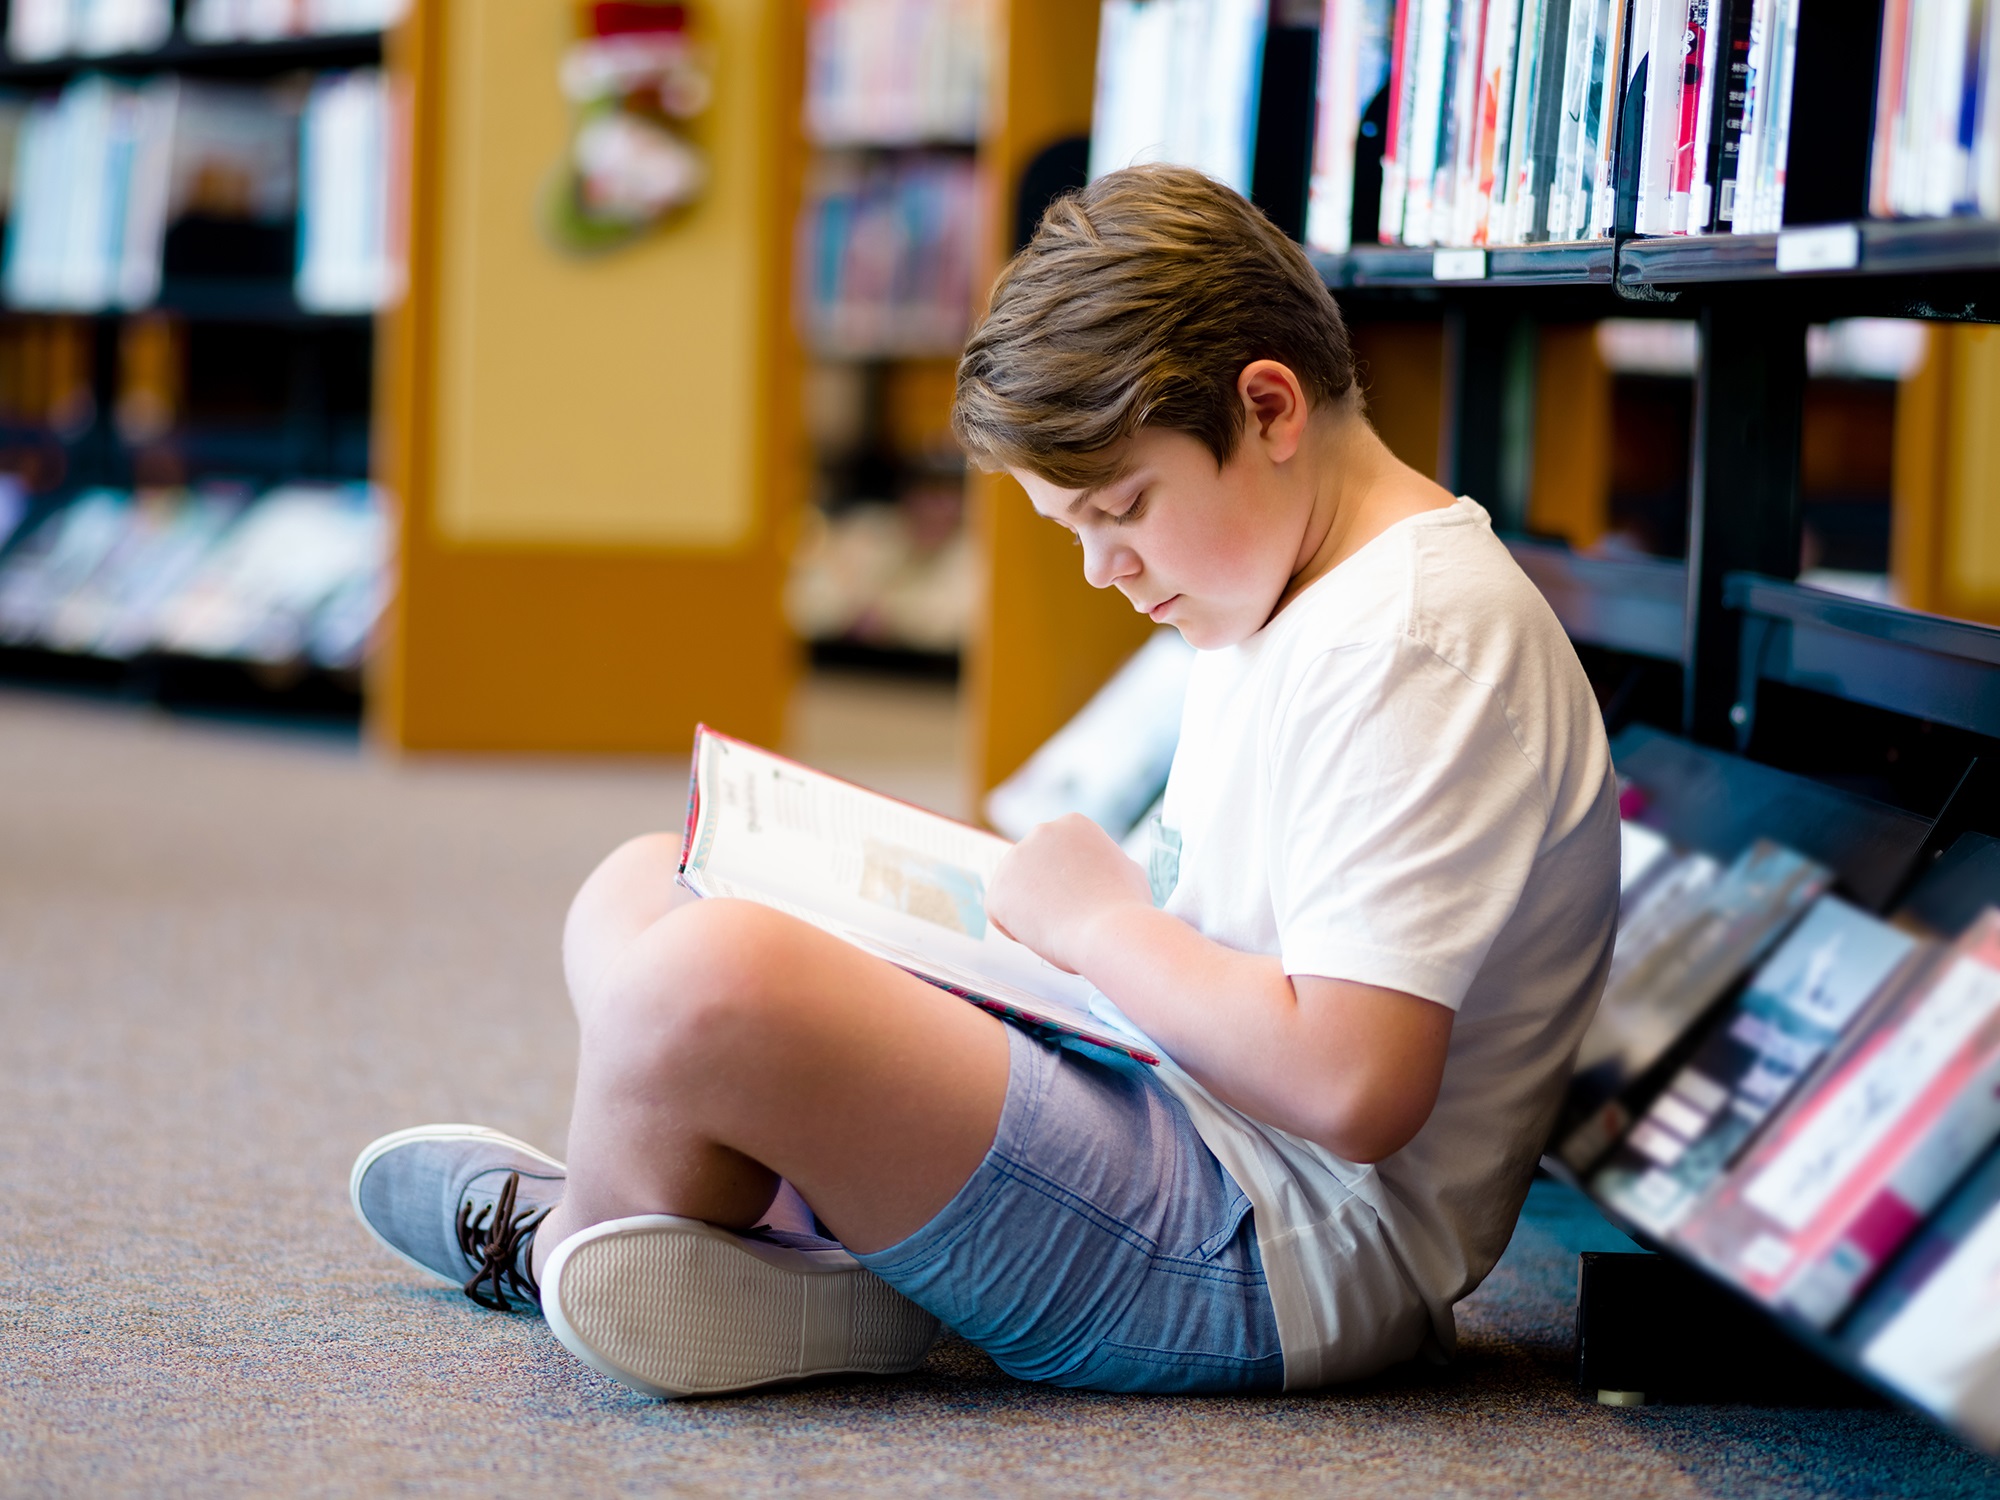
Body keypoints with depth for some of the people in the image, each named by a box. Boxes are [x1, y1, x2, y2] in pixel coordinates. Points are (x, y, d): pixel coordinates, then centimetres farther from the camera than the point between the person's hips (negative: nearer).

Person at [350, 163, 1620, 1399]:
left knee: (710, 980, -31)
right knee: (640, 892, 14)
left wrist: (1098, 920, -12)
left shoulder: (1420, 640, -17)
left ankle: (571, 1239, 2)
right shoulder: (1289, 597, 16)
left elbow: (1356, 1091, -25)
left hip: (1270, 1258, -11)